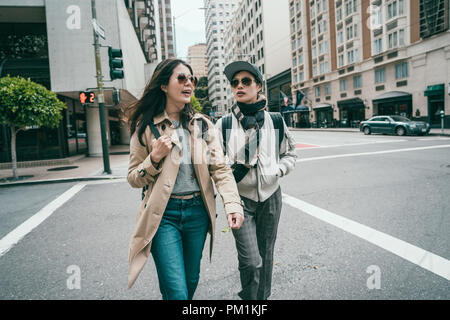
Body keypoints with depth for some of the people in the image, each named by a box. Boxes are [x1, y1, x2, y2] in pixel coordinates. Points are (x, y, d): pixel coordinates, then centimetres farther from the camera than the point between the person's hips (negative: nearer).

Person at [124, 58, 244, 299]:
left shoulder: (203, 125, 4)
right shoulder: (146, 128, -2)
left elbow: (220, 168, -3)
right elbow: (133, 179, 2)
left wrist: (233, 205, -17)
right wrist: (155, 158, -16)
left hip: (197, 211, 3)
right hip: (164, 214, -3)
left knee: (191, 281, 19)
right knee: (176, 291, -8)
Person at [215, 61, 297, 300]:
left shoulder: (275, 121, 2)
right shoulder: (224, 124, -3)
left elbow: (290, 154, 13)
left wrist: (277, 170, -6)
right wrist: (230, 170, -16)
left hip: (270, 197, 3)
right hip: (240, 199, -2)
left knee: (266, 255, 15)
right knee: (251, 261, -9)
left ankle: (263, 297, 38)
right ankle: (249, 297, 19)